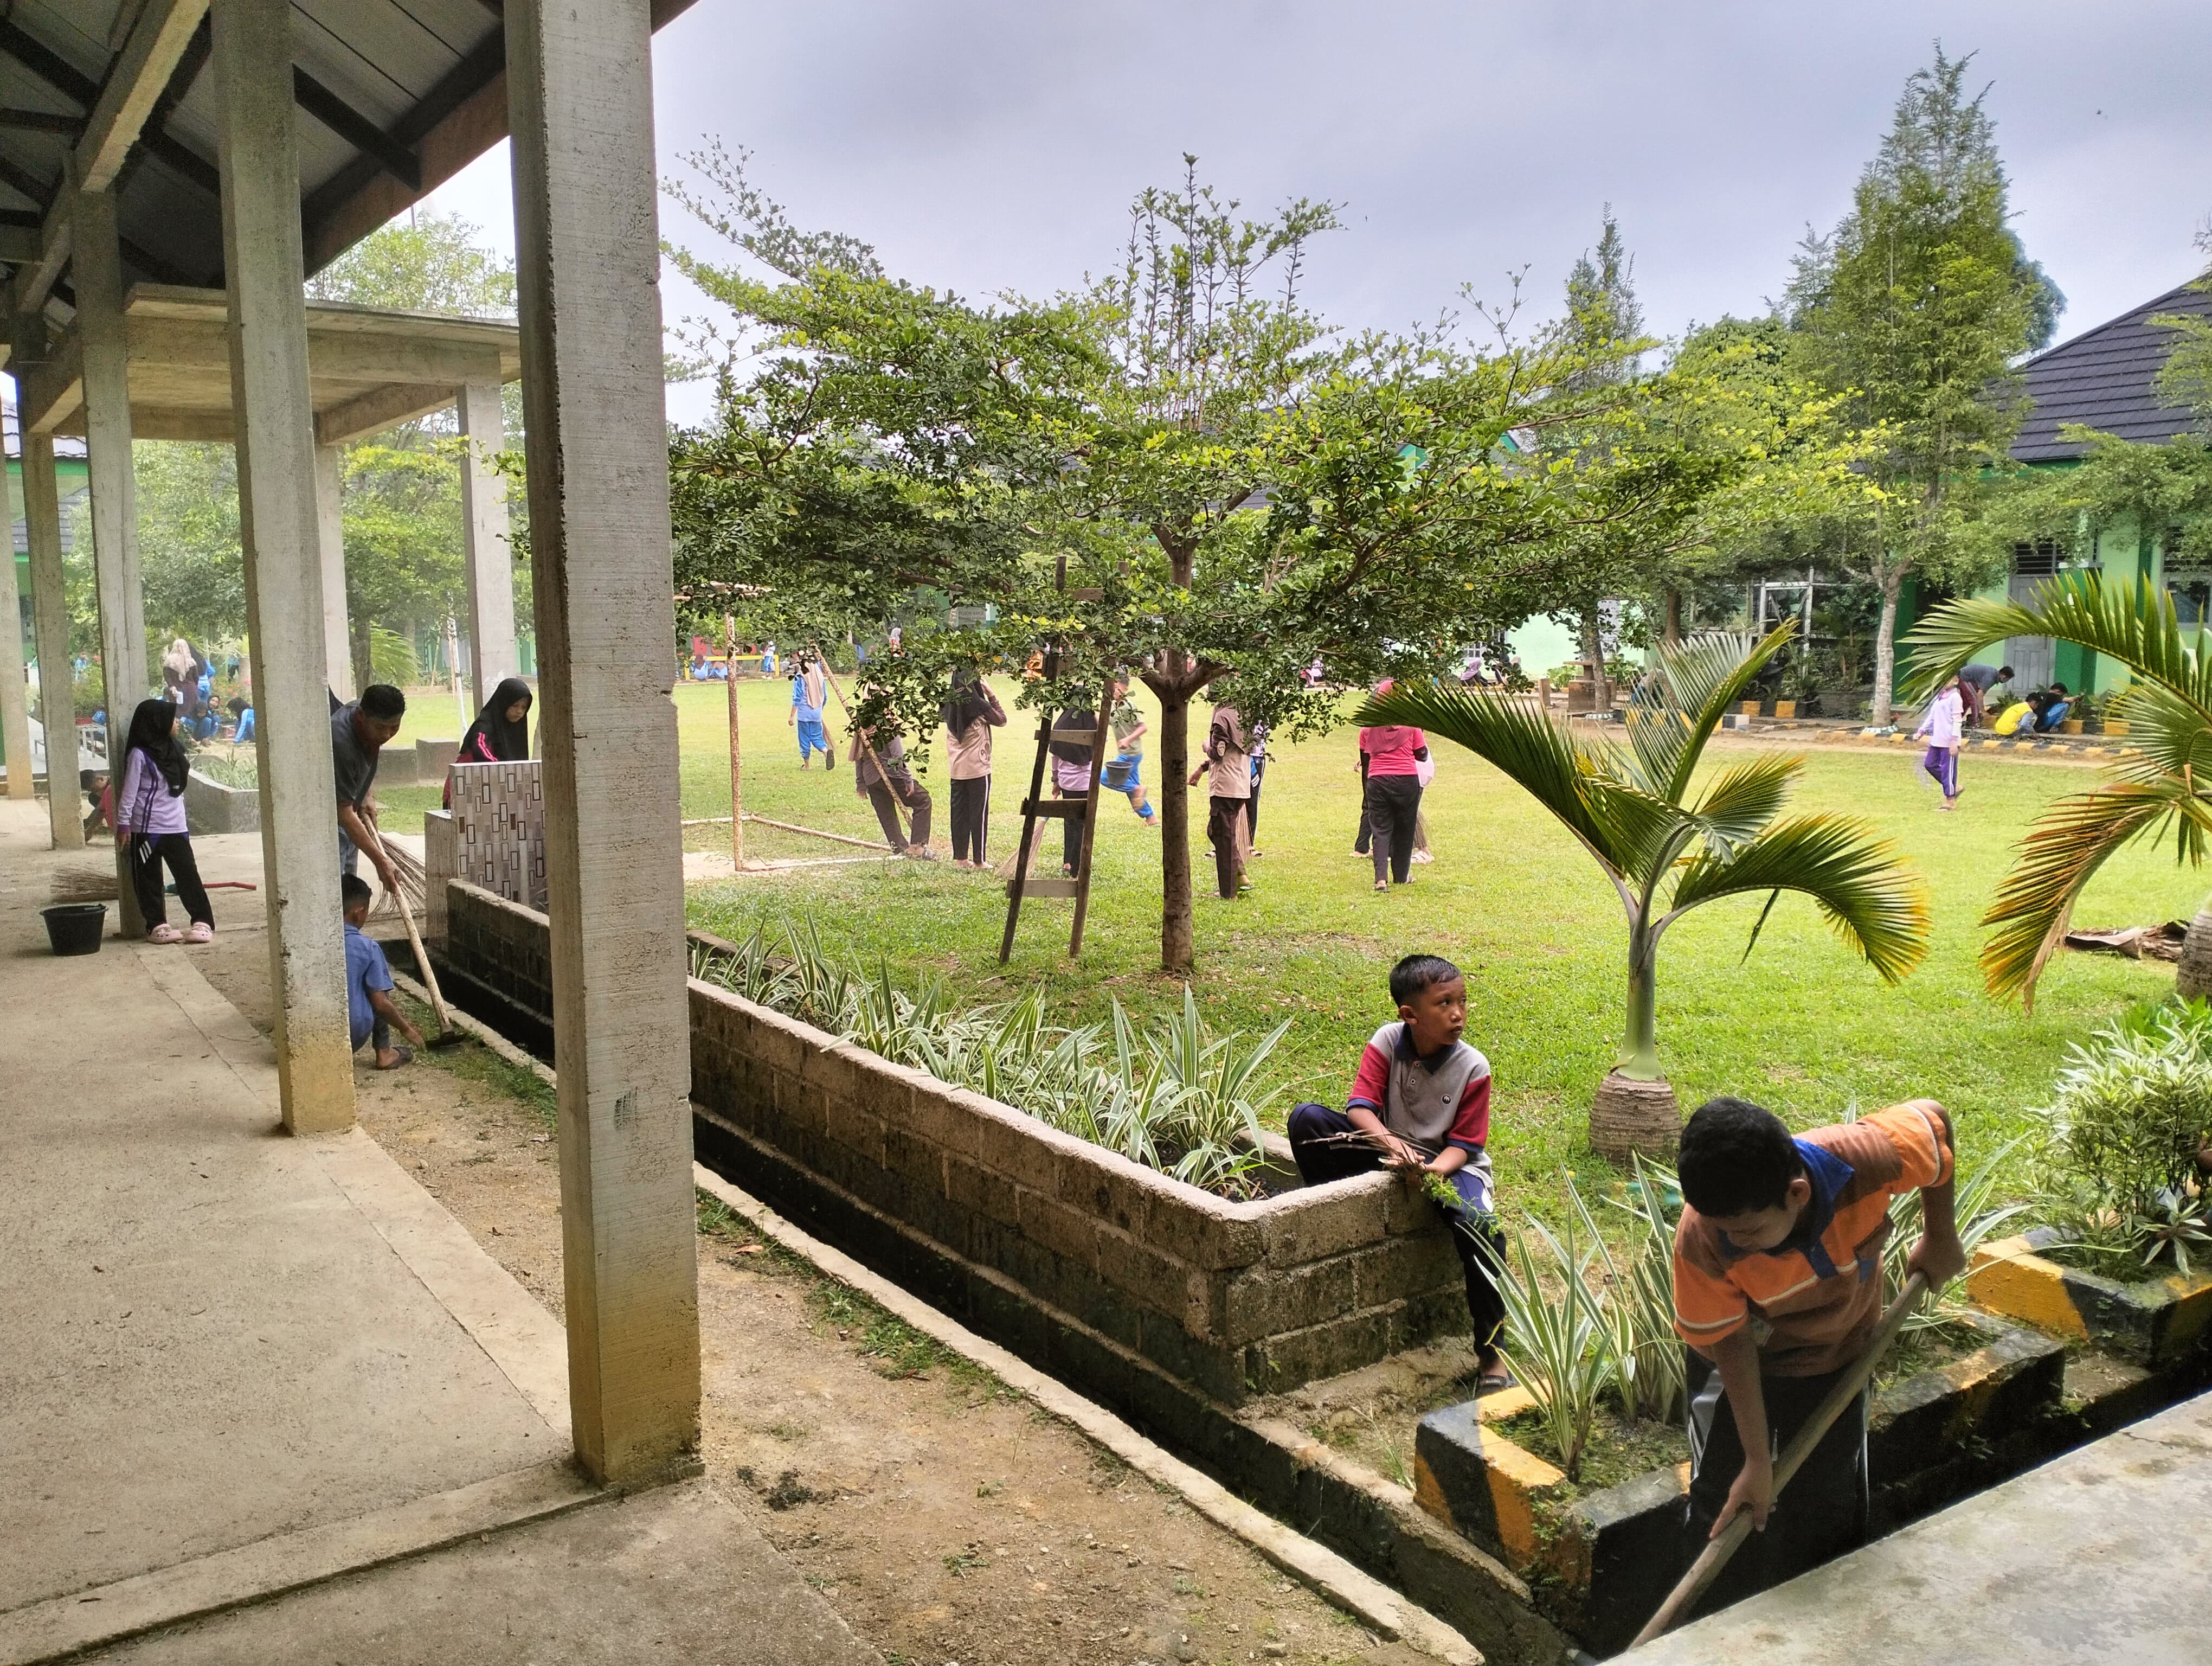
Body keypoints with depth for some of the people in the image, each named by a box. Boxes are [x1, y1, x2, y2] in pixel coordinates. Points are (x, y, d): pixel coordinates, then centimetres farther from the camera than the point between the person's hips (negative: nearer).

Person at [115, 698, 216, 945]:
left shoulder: (172, 749, 11)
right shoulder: (139, 754, -10)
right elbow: (129, 792, -10)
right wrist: (123, 824, -12)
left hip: (176, 827, 6)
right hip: (147, 829, -6)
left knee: (188, 874, 1)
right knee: (149, 879, 4)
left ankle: (203, 922, 2)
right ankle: (157, 926, 10)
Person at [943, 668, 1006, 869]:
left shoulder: (950, 705, 0)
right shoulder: (979, 705, -15)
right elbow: (1002, 720, -2)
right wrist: (991, 695, 1)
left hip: (956, 769, 5)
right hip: (978, 769, -5)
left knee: (959, 812, 10)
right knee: (979, 813, 2)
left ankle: (960, 857, 15)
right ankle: (979, 860, 5)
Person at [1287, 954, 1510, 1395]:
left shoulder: (1472, 1067, -13)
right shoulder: (1387, 1041, -10)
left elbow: (1465, 1142, -11)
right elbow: (1360, 1105, -16)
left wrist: (1434, 1170, -32)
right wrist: (1392, 1143, -36)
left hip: (1449, 1161, -2)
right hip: (1387, 1150, 2)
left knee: (1479, 1223, -34)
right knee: (1306, 1119, -20)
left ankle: (1490, 1353, -19)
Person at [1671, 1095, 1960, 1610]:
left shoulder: (1867, 1158, -38)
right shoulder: (1700, 1243, -38)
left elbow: (1934, 1119, -15)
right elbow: (1732, 1344, -22)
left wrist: (1940, 1238, -4)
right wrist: (1757, 1459, -18)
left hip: (1837, 1356, 2)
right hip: (1742, 1362, -2)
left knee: (1831, 1514, 14)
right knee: (1728, 1519, 2)